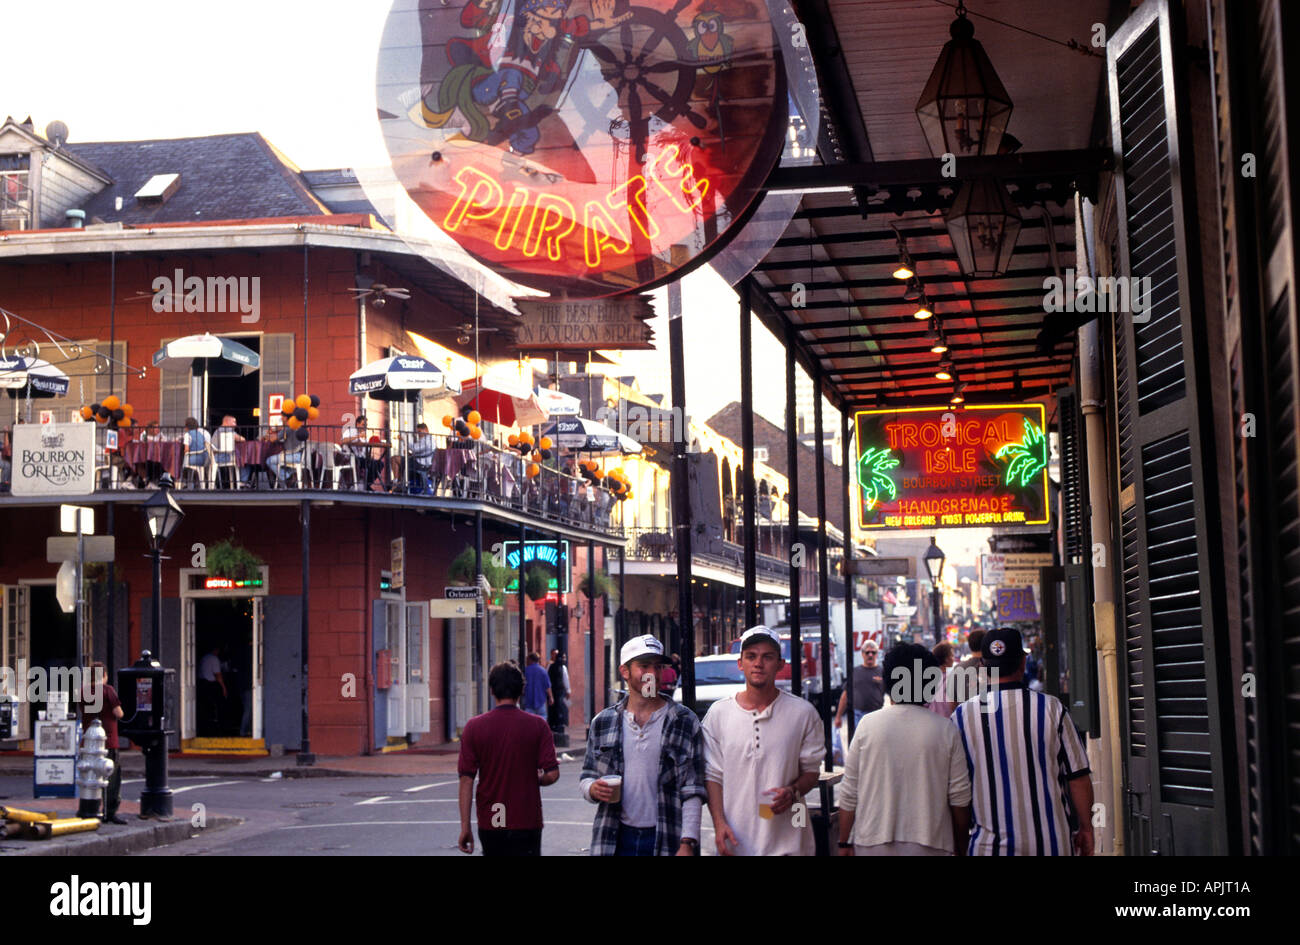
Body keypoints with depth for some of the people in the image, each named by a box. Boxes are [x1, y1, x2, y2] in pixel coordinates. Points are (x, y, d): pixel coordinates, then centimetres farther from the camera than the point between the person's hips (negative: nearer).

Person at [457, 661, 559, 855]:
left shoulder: (474, 726, -3)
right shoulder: (537, 725, -5)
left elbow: (466, 779, -5)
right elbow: (552, 774, -9)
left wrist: (465, 827, -1)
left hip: (489, 824, 2)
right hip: (526, 823, -2)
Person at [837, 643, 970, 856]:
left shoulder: (868, 725, -2)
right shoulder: (946, 730, -1)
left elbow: (849, 793, 0)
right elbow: (959, 797, 1)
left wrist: (844, 843, 8)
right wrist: (961, 848, 12)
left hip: (873, 844, 0)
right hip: (930, 845, 0)